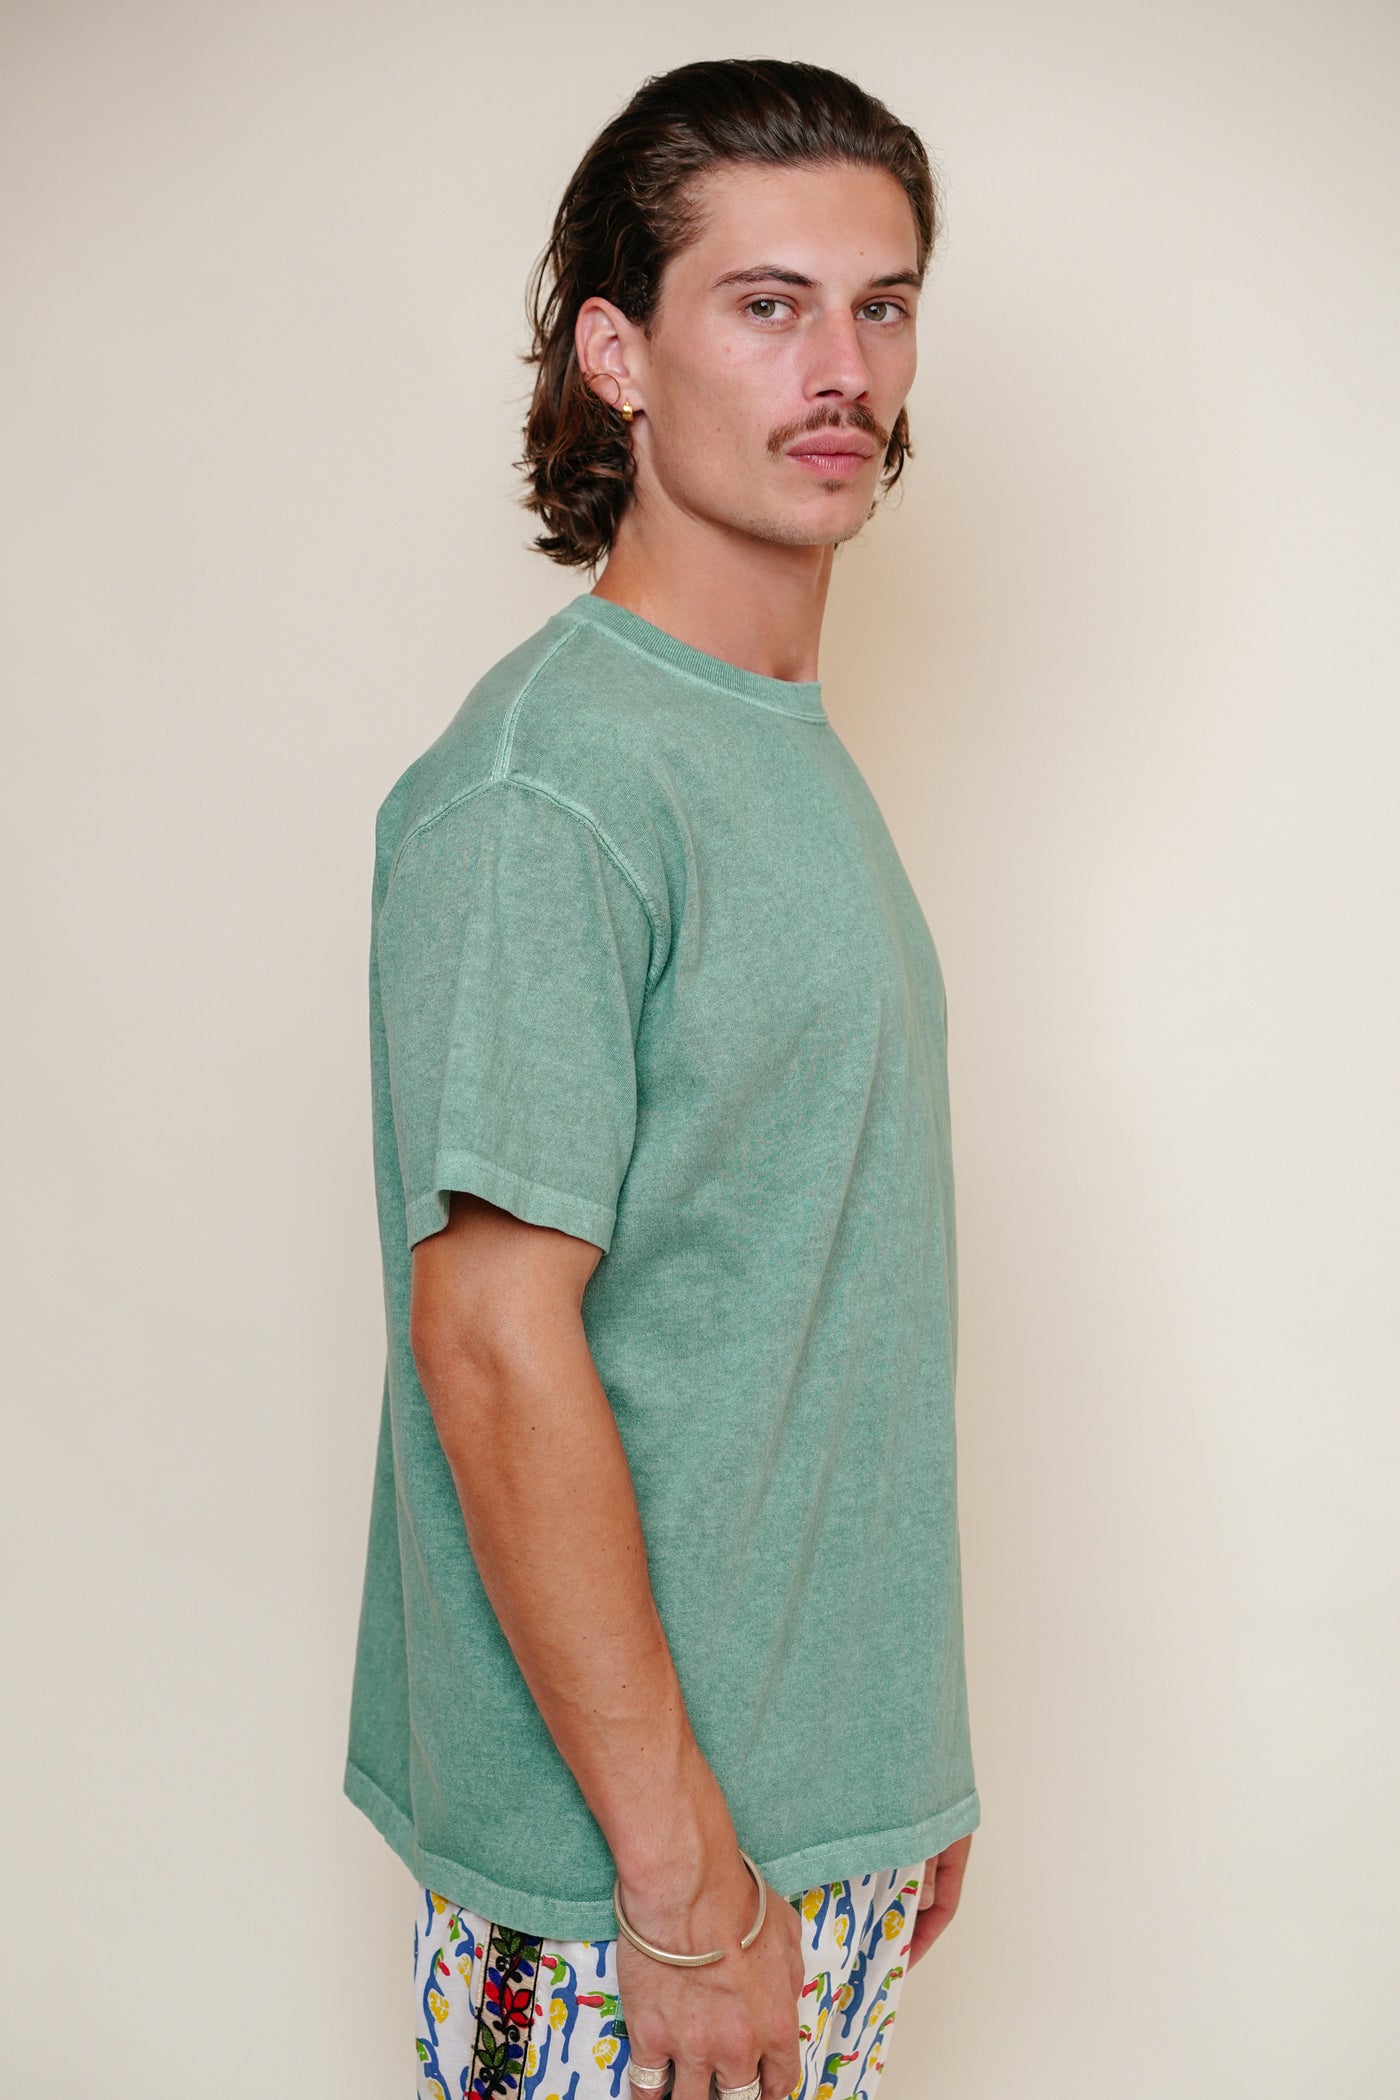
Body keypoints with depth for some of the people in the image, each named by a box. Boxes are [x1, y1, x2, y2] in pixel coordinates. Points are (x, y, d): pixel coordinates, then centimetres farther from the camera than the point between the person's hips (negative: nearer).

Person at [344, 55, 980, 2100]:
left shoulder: (803, 750, 8)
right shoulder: (544, 786, -19)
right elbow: (495, 1343, -22)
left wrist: (905, 1761, 14)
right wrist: (684, 1876, -19)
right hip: (612, 1859, -8)